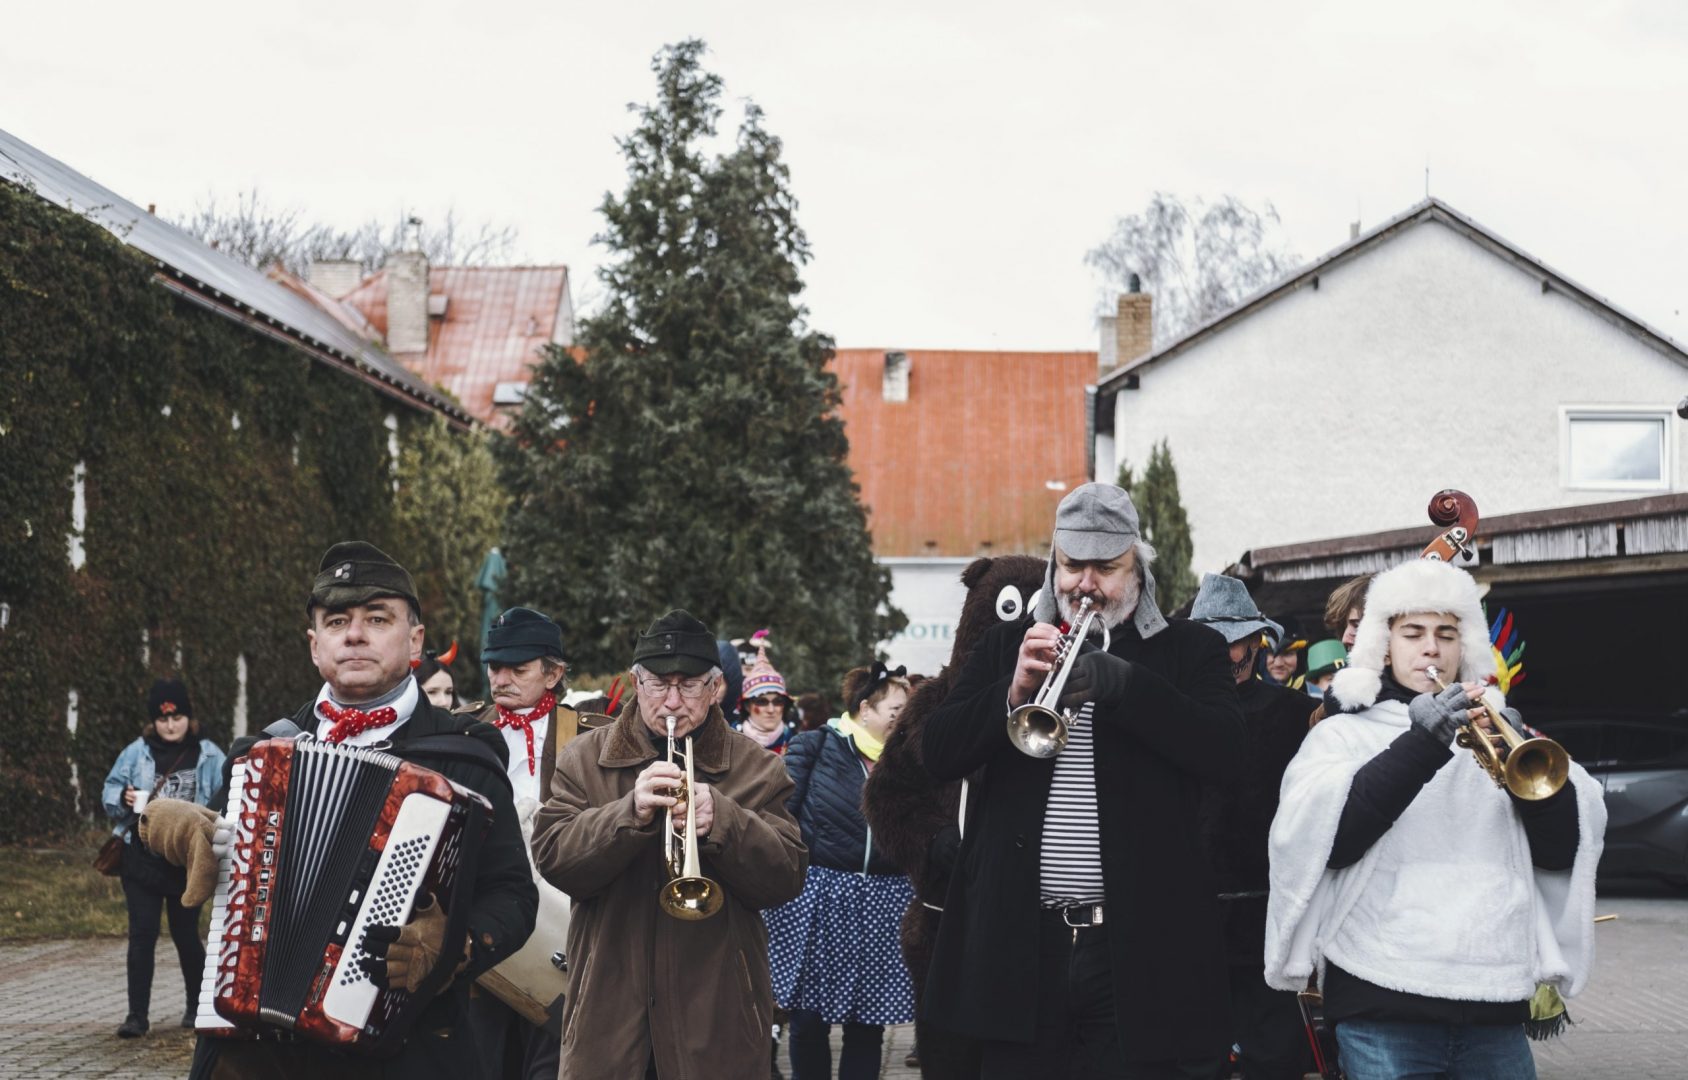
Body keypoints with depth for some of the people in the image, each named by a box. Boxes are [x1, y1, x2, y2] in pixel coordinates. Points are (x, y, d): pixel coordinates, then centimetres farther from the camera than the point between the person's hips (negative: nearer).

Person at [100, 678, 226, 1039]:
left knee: (186, 933, 9)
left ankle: (197, 1006, 26)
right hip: (141, 859, 1)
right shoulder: (136, 753, 4)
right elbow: (109, 792, 7)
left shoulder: (208, 755, 2)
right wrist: (124, 799, -13)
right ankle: (137, 1014, 1)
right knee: (142, 934, -2)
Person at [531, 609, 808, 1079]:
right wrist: (630, 812, -22)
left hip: (716, 1010, 0)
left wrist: (721, 820, -21)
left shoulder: (755, 768, 4)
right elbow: (551, 858, -7)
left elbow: (787, 880, -5)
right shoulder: (584, 758, 6)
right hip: (608, 1007, 1)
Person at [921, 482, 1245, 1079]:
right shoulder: (1007, 645, 14)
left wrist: (1124, 683, -21)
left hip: (1142, 947, -2)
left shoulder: (1189, 650, 7)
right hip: (1021, 944, 2)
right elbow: (939, 755, 4)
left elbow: (1225, 754, -9)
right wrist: (1014, 690, -13)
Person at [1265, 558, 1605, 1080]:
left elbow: (1561, 851, 6)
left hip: (1496, 998, 3)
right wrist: (1419, 746, -17)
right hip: (1383, 1001, -3)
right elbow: (1322, 840, -10)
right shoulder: (1344, 734, 8)